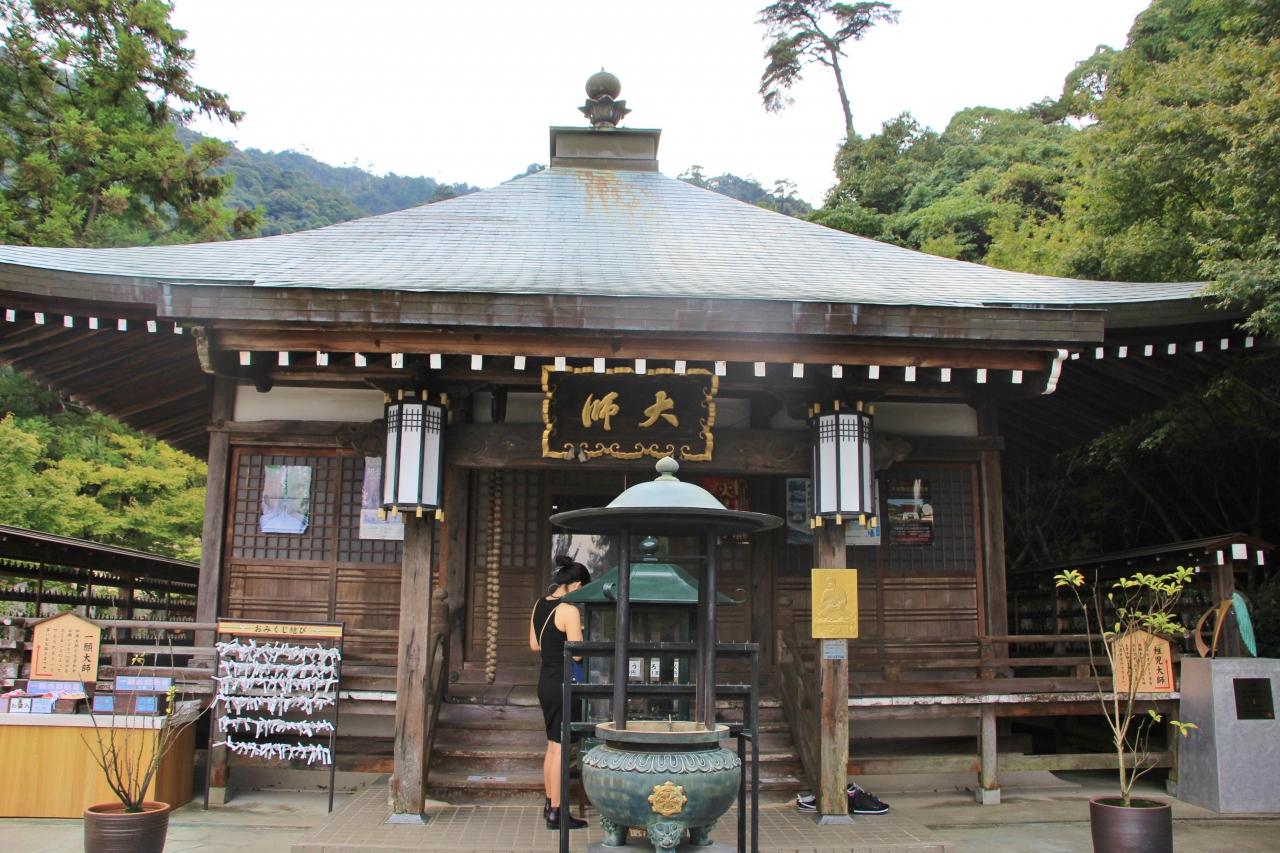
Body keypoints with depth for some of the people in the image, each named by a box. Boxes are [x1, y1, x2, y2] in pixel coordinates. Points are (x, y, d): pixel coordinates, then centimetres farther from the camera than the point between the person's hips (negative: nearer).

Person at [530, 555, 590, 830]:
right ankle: (555, 813, 6)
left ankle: (550, 804, 29)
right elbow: (577, 653, -19)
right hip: (563, 684, -8)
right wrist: (580, 634, -1)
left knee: (552, 746, 19)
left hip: (545, 681, 9)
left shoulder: (539, 605, 7)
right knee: (560, 748, -1)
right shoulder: (569, 611, -19)